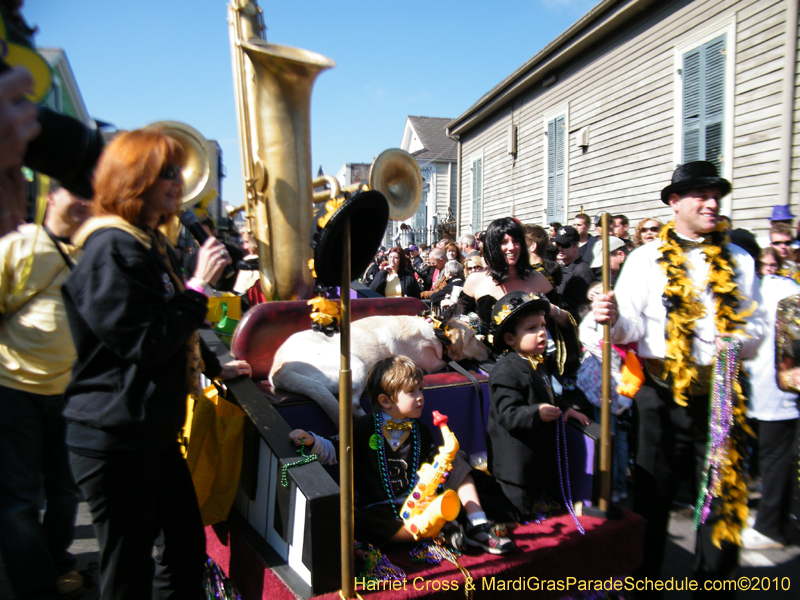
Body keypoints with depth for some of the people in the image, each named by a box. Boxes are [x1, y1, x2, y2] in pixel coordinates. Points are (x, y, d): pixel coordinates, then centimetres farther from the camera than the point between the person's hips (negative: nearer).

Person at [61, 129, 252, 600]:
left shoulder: (153, 243, 14)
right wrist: (199, 285, -20)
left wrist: (215, 367, 25)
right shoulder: (111, 248, -18)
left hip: (154, 428, 10)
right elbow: (146, 344, -23)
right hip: (114, 435, -9)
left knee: (187, 545, 18)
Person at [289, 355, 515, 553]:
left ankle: (478, 525, -11)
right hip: (379, 508, -4)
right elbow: (333, 453, -3)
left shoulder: (420, 431, 11)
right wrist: (311, 440, -19)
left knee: (456, 461, -5)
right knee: (359, 525, -39)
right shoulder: (364, 428, -3)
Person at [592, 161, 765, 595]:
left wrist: (740, 342, -12)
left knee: (724, 495, 10)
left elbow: (754, 328, 9)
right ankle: (643, 581, 26)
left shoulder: (738, 262, 11)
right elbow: (631, 329, -6)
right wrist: (613, 318, -27)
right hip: (664, 393, -2)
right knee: (653, 494, 8)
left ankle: (714, 584, 30)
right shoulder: (646, 259, 2)